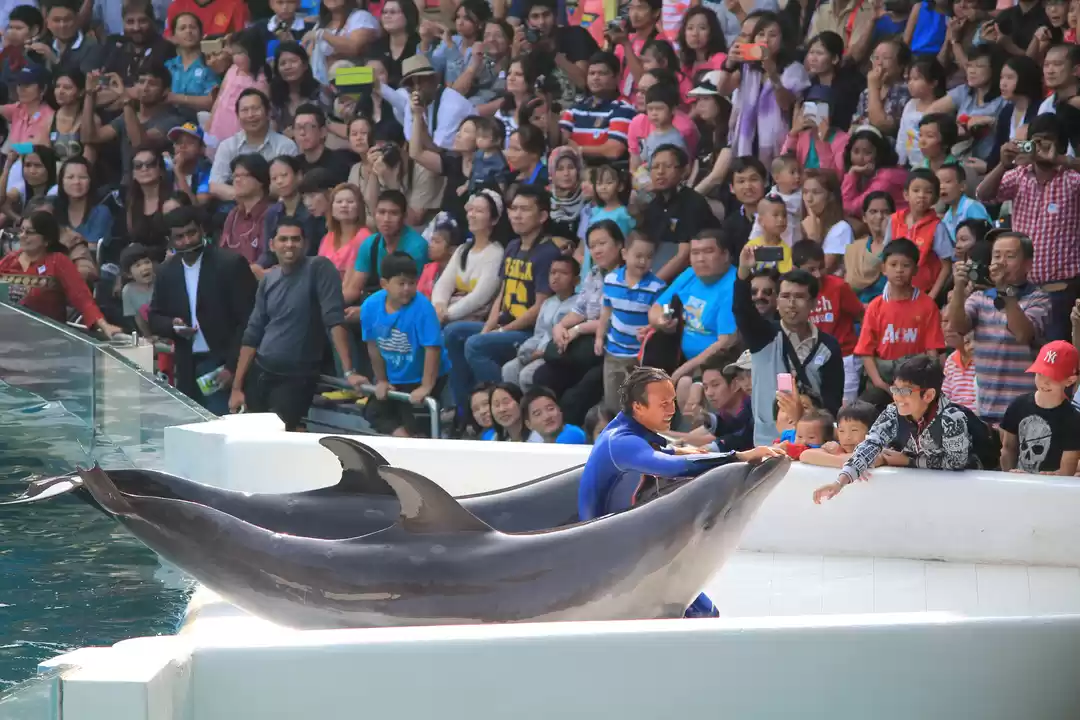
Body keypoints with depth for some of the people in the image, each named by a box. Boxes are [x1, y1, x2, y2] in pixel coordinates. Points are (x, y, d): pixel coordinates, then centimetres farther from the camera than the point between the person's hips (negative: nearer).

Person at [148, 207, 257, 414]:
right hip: (187, 370, 5)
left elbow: (247, 320, -10)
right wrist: (172, 325, -8)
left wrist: (233, 366, -15)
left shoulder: (230, 263, -8)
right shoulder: (167, 271, 8)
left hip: (223, 366, -5)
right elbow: (154, 319, 16)